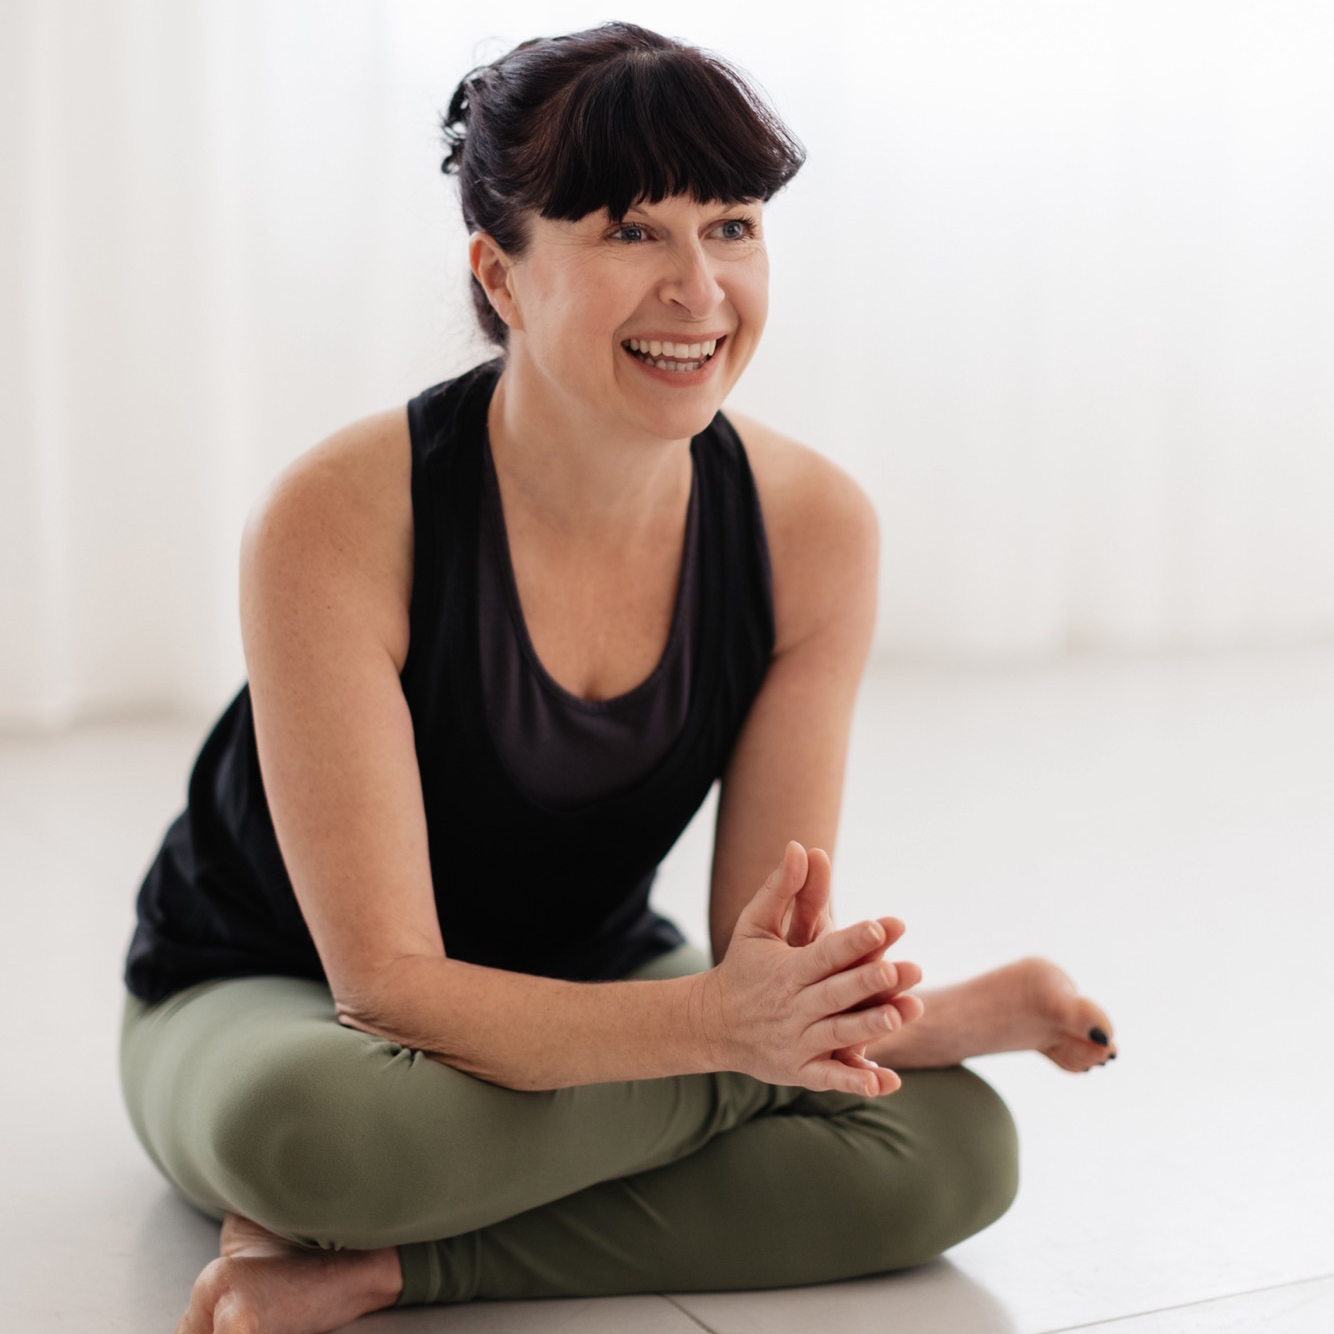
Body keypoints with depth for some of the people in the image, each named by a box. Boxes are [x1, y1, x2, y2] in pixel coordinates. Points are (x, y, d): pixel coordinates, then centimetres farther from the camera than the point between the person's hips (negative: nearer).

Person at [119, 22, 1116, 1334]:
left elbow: (763, 958, -12)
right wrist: (717, 1024, -42)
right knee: (305, 1123, -41)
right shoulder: (336, 521, -27)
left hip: (583, 986, 5)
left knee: (955, 1146, -20)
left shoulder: (812, 528, -15)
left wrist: (926, 1014, -35)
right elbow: (389, 987, -27)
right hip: (265, 1001, -5)